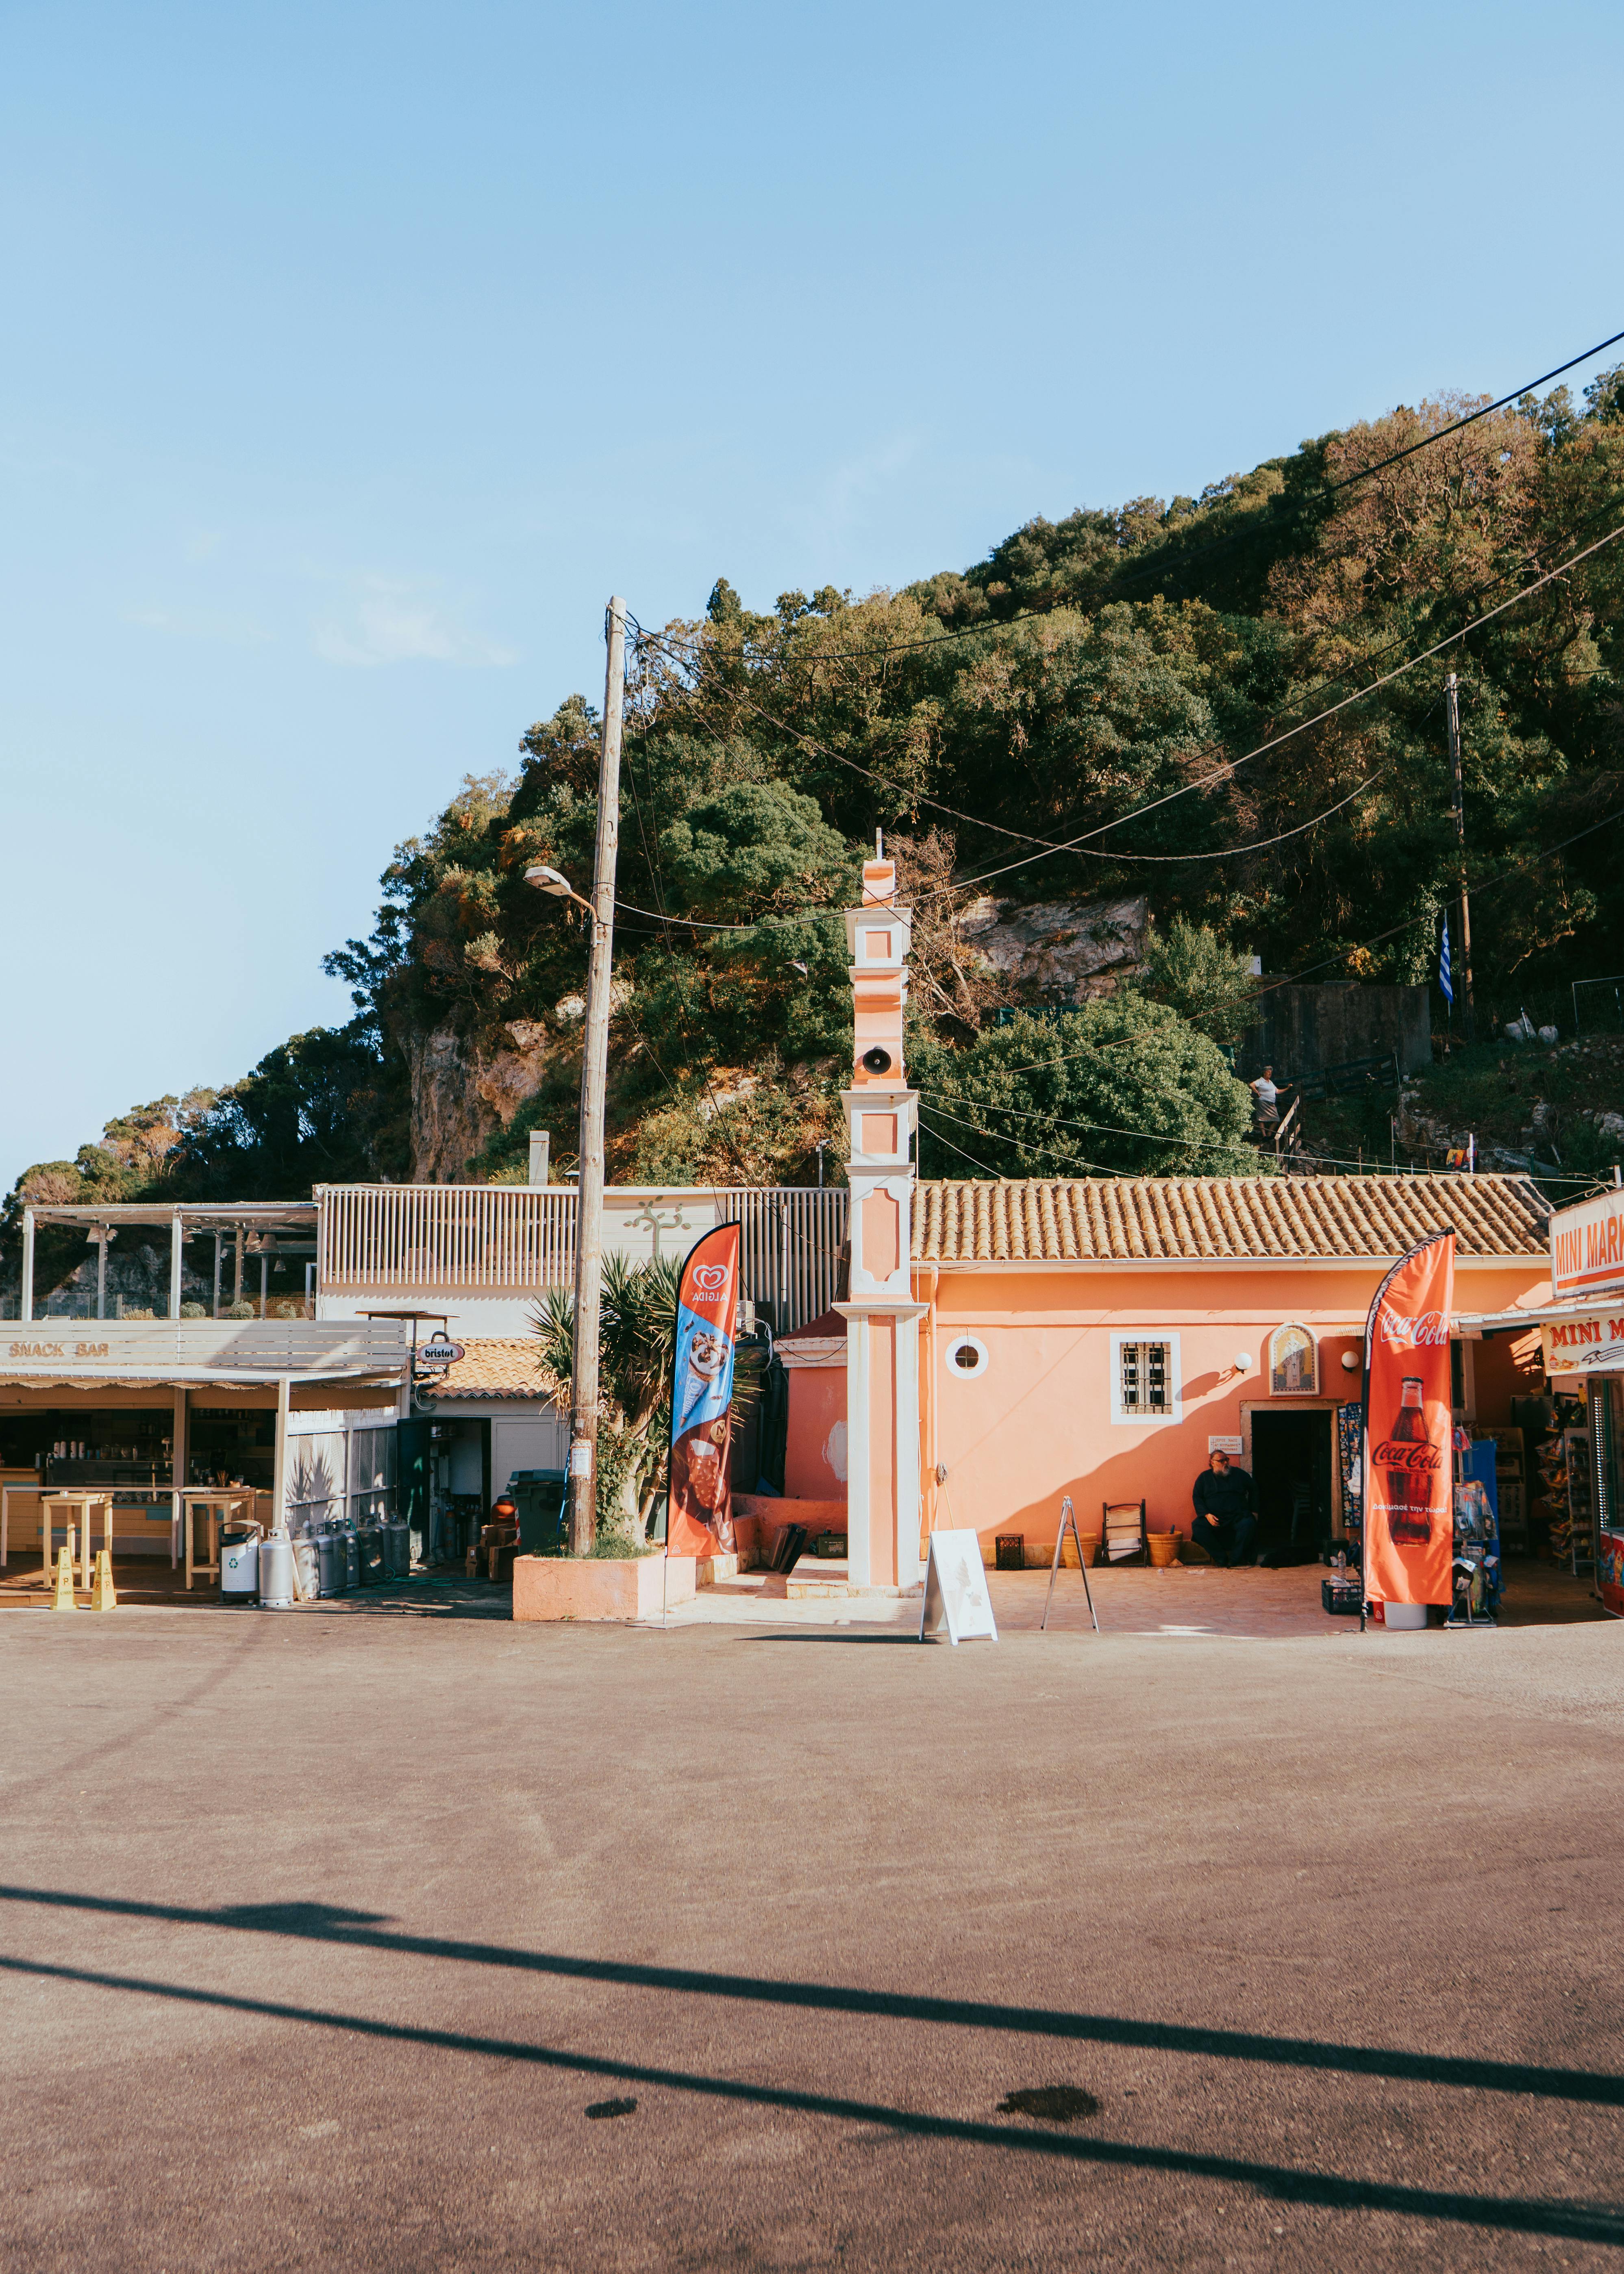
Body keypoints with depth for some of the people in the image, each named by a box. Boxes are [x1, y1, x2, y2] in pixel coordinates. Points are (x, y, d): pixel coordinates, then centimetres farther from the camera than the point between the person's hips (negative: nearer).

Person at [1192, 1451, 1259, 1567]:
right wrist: (1207, 1515, -9)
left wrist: (1254, 1511, 14)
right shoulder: (1204, 1477, 11)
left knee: (1249, 1524, -34)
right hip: (1214, 1518, 0)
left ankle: (1235, 1559, -21)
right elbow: (1197, 1497, 6)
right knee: (1198, 1527, -30)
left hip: (1238, 1516, 0)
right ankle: (1221, 1558, -20)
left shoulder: (1239, 1474, 13)